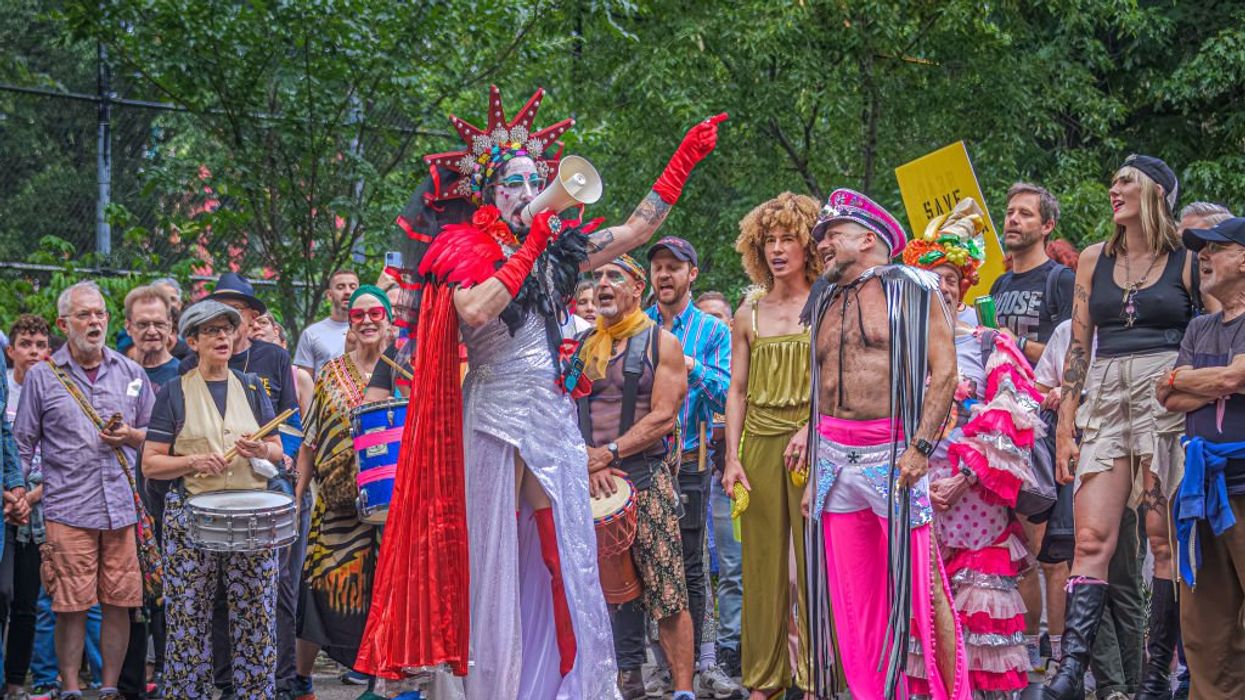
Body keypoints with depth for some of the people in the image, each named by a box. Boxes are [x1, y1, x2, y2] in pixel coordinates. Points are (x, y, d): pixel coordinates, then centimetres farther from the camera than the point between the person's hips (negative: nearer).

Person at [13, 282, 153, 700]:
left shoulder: (131, 374, 12)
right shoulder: (42, 376, 6)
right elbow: (24, 443, 9)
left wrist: (129, 435, -1)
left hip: (122, 505, 2)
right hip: (68, 508, -2)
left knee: (120, 602, 3)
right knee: (72, 606, -3)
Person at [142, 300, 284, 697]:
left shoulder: (251, 387, 13)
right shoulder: (174, 393, 4)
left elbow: (277, 450, 13)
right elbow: (150, 463, 0)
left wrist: (260, 450, -9)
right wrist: (193, 462, -16)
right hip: (191, 519, -2)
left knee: (255, 617, 1)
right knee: (189, 622, -1)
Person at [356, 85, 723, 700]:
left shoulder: (557, 248, 11)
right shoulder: (465, 247, -3)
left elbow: (639, 228, 14)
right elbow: (475, 311, -22)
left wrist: (687, 157, 12)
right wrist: (529, 248, -19)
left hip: (553, 413, 5)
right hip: (496, 413, -5)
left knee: (559, 555, 5)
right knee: (496, 554, 0)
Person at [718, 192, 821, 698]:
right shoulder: (750, 313, 12)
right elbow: (737, 391, 13)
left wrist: (810, 429, -18)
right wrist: (732, 458, 4)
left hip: (811, 443, -3)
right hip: (758, 443, 3)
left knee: (814, 561, -5)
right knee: (762, 561, 5)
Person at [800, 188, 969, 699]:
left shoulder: (911, 291, 0)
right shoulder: (826, 303, 19)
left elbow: (944, 371, -8)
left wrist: (920, 447, -17)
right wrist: (813, 471, 15)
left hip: (892, 454, -6)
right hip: (834, 459, 6)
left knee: (919, 582, -8)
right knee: (851, 596, 5)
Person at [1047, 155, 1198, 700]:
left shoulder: (1186, 261, 4)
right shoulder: (1095, 260, 14)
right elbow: (1078, 345, 13)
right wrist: (1065, 426, 6)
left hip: (1169, 400, -3)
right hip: (1105, 398, 3)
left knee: (1166, 541, -2)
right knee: (1092, 539, -7)